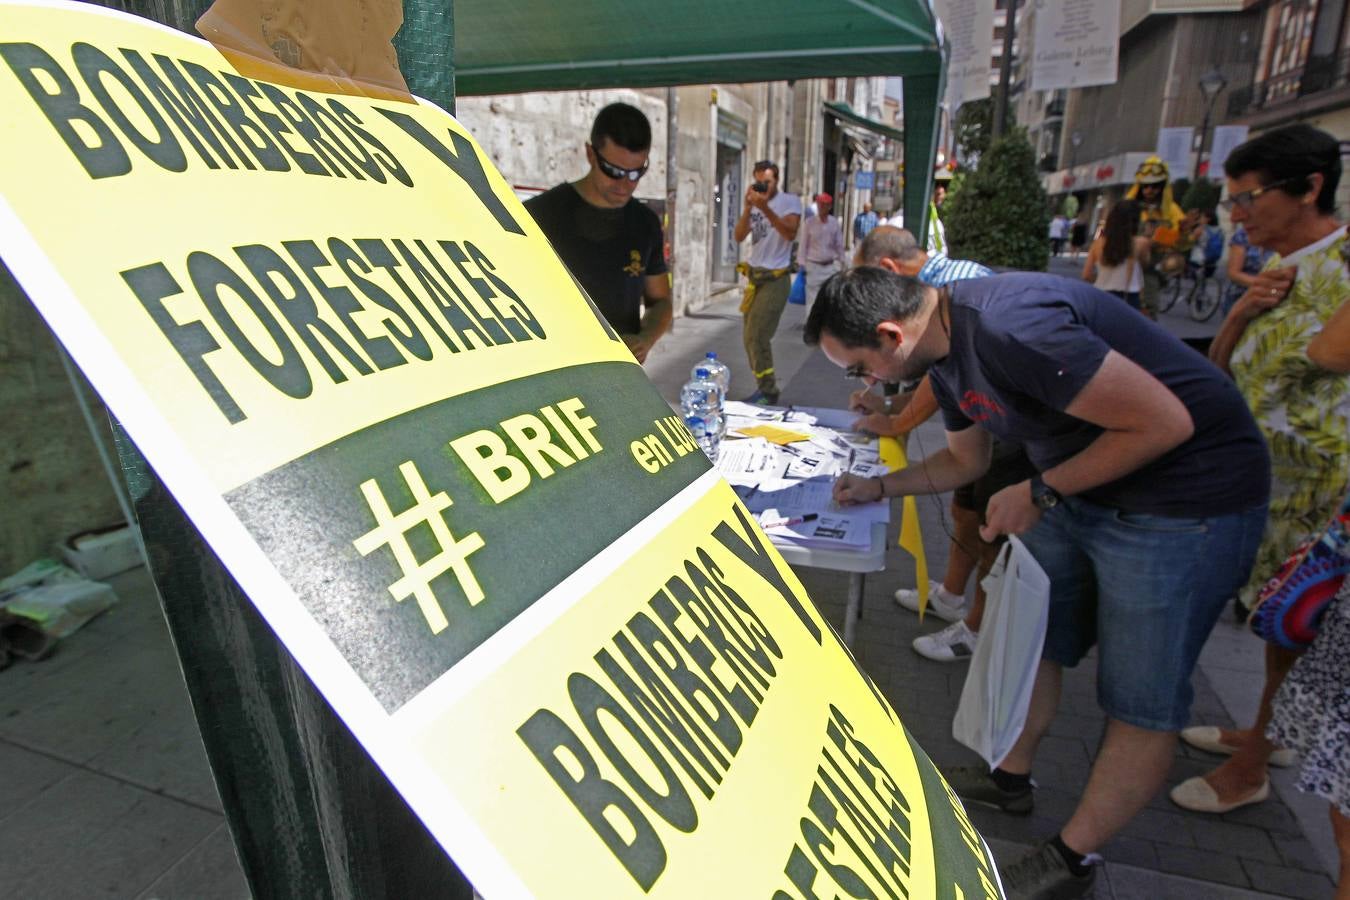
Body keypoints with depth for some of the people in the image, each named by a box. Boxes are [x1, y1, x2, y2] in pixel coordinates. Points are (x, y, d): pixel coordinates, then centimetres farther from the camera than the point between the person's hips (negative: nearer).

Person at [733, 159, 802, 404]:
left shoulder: (790, 201, -5)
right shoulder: (754, 205, 11)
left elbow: (790, 233, -21)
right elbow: (739, 237, 0)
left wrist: (765, 208, -26)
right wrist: (748, 207, -12)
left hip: (775, 279, -7)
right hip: (754, 276, 7)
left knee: (756, 336, -13)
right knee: (750, 336, 9)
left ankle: (767, 391, -1)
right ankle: (765, 387, 21)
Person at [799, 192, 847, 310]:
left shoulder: (835, 223, 2)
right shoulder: (809, 222, -6)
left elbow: (839, 245, 8)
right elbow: (804, 245, -3)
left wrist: (842, 263, 8)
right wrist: (803, 264, -5)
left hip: (831, 266, 3)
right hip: (813, 266, -3)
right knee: (812, 298, -3)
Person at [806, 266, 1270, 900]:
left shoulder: (1010, 327, -31)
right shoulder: (945, 352, 0)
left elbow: (1165, 421, -26)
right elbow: (965, 459, 17)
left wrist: (1039, 492, -19)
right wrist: (878, 488, 8)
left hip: (1187, 499, -9)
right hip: (1075, 488, 9)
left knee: (1141, 704, 3)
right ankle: (1011, 779, 38)